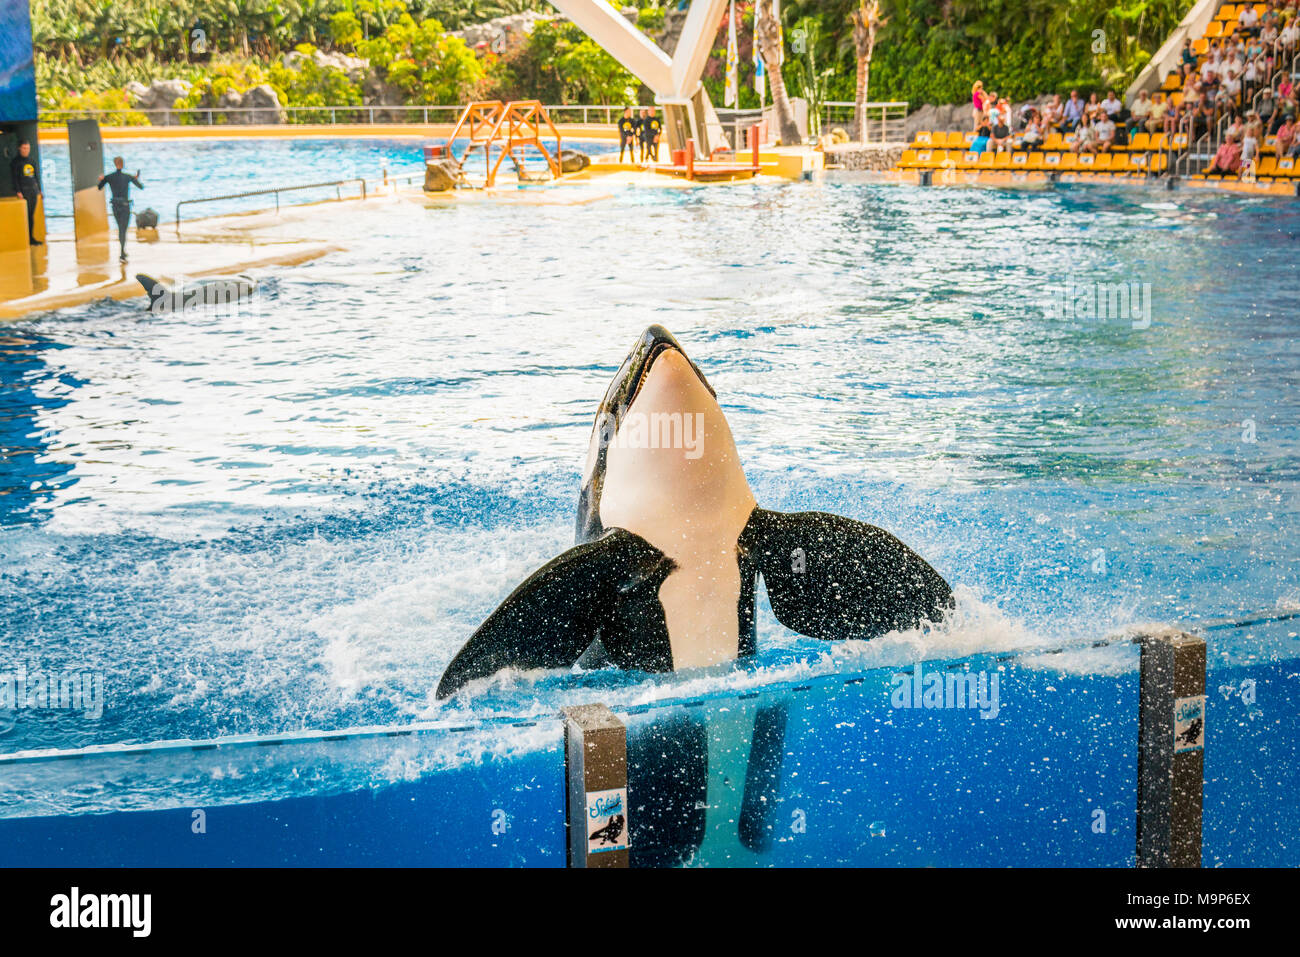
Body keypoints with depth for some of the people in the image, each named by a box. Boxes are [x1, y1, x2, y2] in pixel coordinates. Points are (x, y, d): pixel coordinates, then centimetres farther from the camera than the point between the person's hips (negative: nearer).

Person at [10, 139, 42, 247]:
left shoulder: (32, 161, 15)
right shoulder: (16, 162, -3)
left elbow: (37, 176, 19)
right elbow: (15, 177, -8)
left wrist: (39, 190, 15)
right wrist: (18, 191, -15)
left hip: (33, 190, 6)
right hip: (23, 191, -6)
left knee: (32, 214, 8)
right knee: (25, 215, -9)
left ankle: (31, 237, 13)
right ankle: (26, 238, -8)